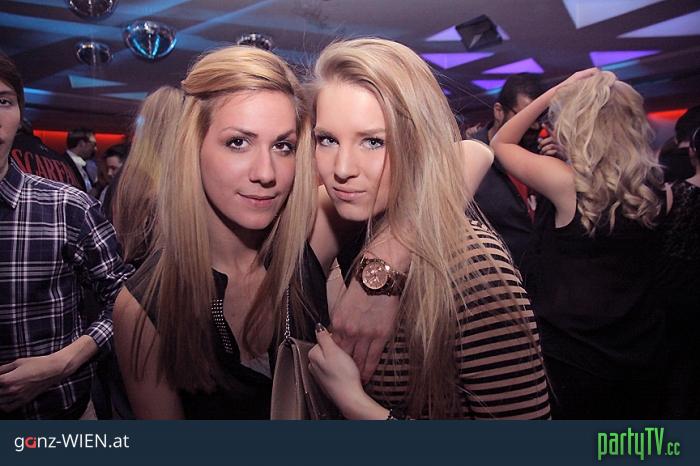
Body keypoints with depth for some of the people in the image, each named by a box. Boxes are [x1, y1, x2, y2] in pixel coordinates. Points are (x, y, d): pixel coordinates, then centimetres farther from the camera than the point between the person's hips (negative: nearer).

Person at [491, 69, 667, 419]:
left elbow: (500, 143, -1)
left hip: (571, 359, -5)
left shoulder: (566, 182, -17)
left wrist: (556, 91, 0)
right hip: (644, 356, 5)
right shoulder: (658, 191, -3)